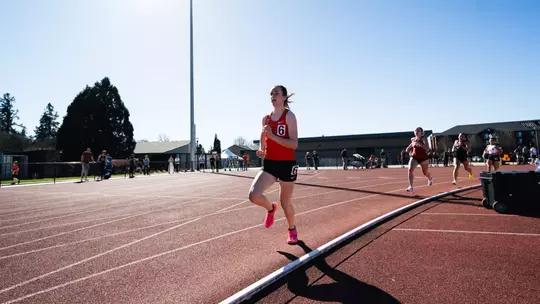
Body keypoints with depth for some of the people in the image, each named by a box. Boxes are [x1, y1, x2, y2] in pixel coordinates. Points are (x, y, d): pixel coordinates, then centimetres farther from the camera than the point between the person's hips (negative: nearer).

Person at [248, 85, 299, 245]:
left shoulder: (289, 116, -9)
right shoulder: (266, 119, 8)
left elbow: (294, 144, -18)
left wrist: (272, 136, -25)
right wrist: (261, 150, 2)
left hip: (286, 164, -4)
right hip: (269, 164, 4)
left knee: (285, 203, 9)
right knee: (254, 195, -17)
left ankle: (292, 230, 40)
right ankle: (270, 208, 19)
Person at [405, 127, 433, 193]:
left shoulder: (423, 139, -14)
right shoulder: (413, 139, 1)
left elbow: (427, 148, -31)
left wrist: (419, 143, -35)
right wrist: (409, 148, 4)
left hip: (423, 158, -3)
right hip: (414, 157, 3)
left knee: (425, 173, 17)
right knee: (410, 170, -23)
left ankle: (430, 178, 56)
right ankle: (411, 187, -23)